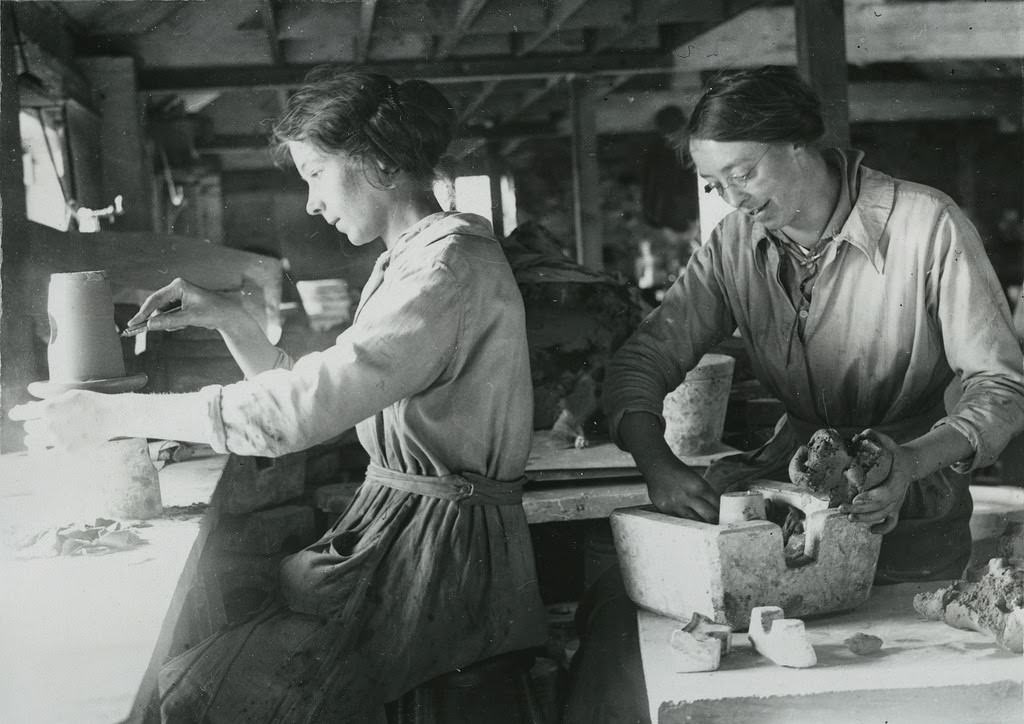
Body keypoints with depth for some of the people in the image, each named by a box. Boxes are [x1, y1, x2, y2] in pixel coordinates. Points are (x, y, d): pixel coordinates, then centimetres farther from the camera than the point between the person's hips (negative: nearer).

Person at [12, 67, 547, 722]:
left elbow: (302, 408, -25)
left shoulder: (453, 263, -17)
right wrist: (226, 319, 7)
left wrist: (114, 414, -19)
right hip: (394, 523, 10)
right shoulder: (406, 261, 17)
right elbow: (310, 392, 19)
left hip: (445, 553, -10)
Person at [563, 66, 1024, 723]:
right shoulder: (736, 243, 2)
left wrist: (915, 462, -32)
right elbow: (643, 359, 0)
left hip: (912, 499, -4)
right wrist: (656, 462, -20)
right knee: (615, 607, -11)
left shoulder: (927, 226, -13)